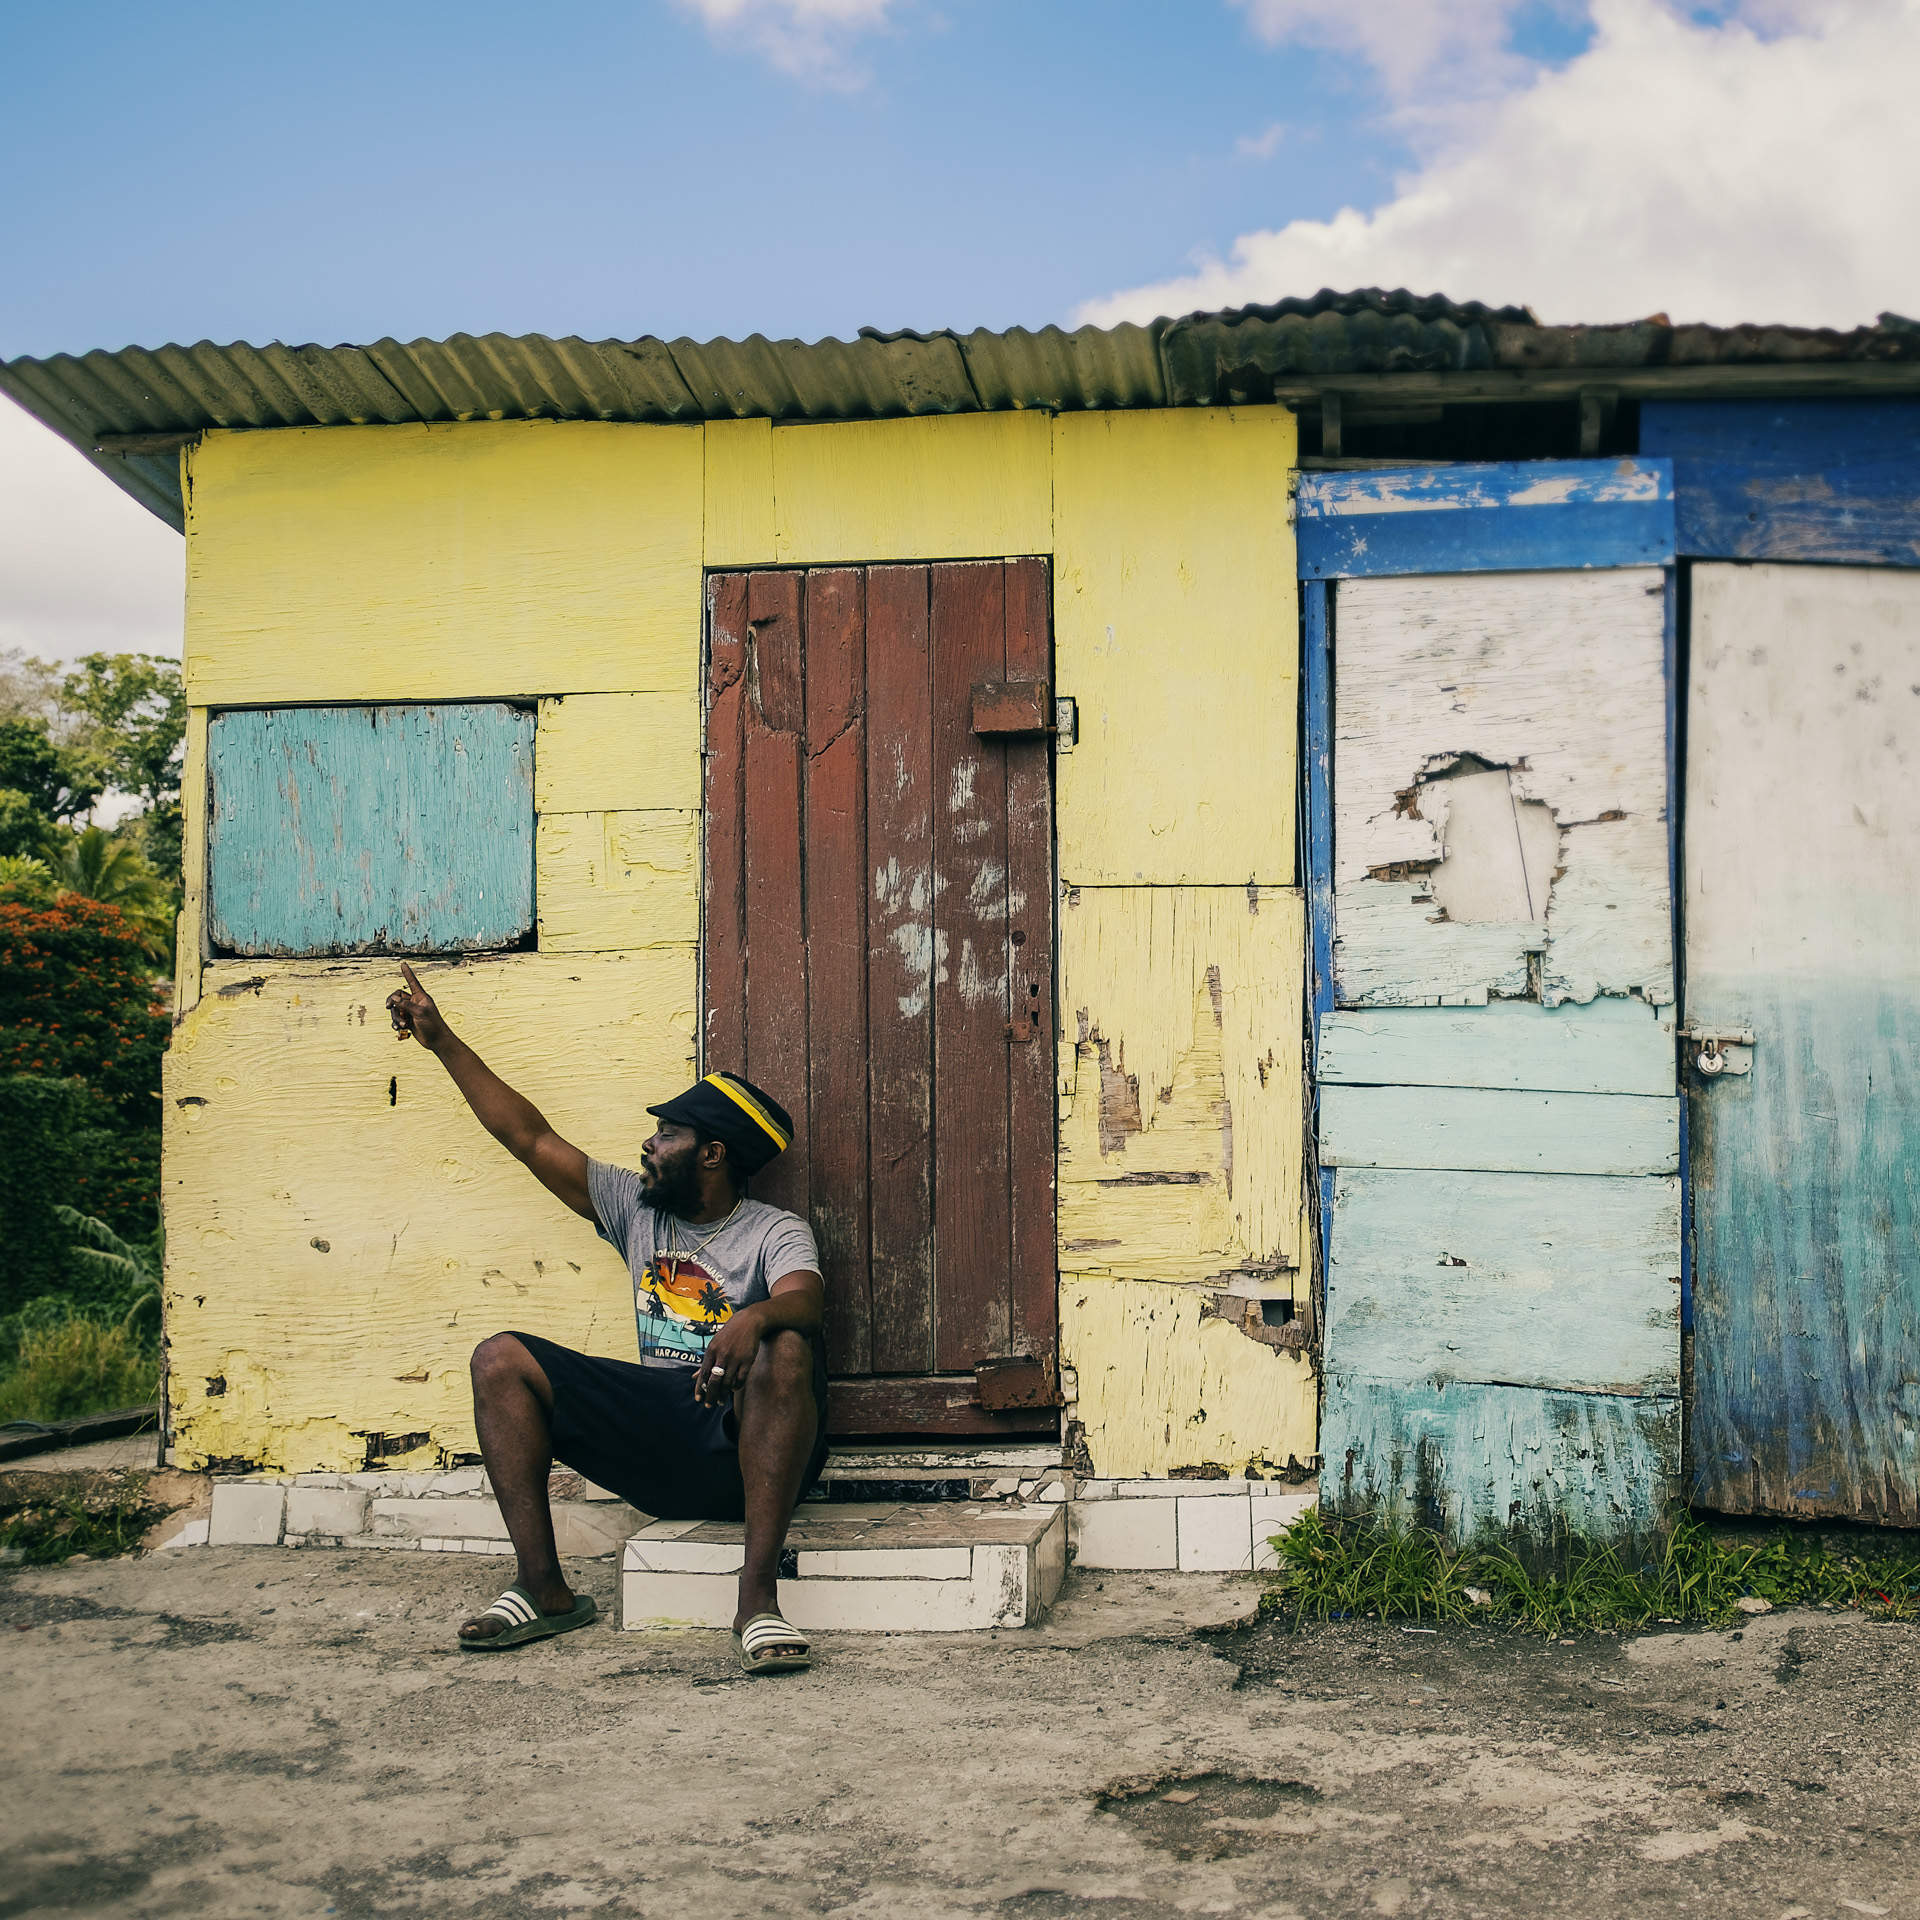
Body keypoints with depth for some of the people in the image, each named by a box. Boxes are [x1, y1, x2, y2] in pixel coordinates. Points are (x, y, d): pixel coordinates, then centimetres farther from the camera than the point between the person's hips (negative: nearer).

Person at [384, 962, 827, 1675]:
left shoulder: (776, 1233, 0)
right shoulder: (636, 1208, 16)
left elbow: (805, 1299, -23)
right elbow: (530, 1138, 17)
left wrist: (754, 1320, -47)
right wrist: (443, 1042, 17)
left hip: (745, 1441, -5)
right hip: (656, 1438, 5)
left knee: (786, 1351, -37)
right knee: (501, 1360, -8)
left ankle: (758, 1597, -37)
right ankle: (544, 1588, -14)